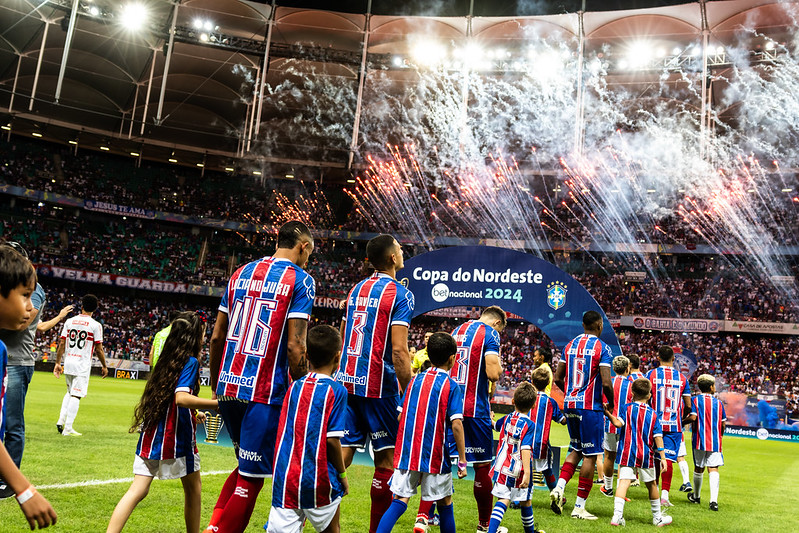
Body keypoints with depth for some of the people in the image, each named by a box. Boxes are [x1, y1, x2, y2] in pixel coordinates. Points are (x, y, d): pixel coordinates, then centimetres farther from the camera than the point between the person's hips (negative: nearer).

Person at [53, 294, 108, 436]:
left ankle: (61, 421, 14)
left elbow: (61, 344, 5)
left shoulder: (69, 321, 5)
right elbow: (99, 349, -7)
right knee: (76, 395, -1)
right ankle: (68, 428, -1)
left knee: (70, 392, 22)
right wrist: (104, 366, 3)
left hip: (68, 362, 5)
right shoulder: (95, 325, -8)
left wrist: (57, 363, 10)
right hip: (82, 365, -5)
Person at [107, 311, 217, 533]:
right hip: (176, 437, -6)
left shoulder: (167, 360, 12)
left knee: (137, 490, 5)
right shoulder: (190, 362, -11)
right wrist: (218, 403, -29)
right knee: (192, 489, 13)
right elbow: (181, 397, -26)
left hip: (151, 434, 7)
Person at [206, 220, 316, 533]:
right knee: (251, 478, 6)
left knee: (246, 467, 24)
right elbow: (294, 346, -15)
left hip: (228, 387, 7)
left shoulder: (242, 273, 12)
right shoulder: (300, 280, -6)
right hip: (265, 393, -7)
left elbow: (217, 337, 13)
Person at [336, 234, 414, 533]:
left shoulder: (356, 290, 13)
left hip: (347, 381, 6)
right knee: (387, 458, 6)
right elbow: (399, 350, -16)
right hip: (378, 386, -6)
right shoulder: (399, 294, -8)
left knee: (341, 453, 7)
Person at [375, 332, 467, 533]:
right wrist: (462, 460, -7)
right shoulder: (451, 385, -6)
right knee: (445, 503, 14)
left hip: (407, 454, 4)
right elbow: (456, 424, -13)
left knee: (399, 501, 4)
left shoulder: (415, 379, 7)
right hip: (435, 456, -3)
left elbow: (400, 416, 9)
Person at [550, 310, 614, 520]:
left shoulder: (570, 345, 9)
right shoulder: (602, 348, -9)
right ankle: (579, 507, 7)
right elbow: (606, 383, -17)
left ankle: (559, 488, 3)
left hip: (569, 404, 6)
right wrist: (611, 404, 1)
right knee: (590, 455, 3)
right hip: (590, 407, -6)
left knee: (576, 450, 21)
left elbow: (558, 379, 11)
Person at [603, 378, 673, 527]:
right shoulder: (653, 414, 5)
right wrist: (662, 457, 1)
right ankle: (657, 517, 29)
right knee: (651, 484, 15)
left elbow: (619, 423, -15)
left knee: (623, 482, -8)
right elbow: (658, 437, 0)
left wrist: (609, 414, -9)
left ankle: (617, 515, -21)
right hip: (646, 455, 1)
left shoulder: (627, 408, 1)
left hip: (627, 453, -1)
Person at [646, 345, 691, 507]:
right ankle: (664, 493, -6)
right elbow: (688, 406, 5)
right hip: (674, 425, 1)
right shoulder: (681, 377, 2)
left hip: (655, 423, 0)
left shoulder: (651, 374, -4)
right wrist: (682, 419, 23)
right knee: (668, 459, 0)